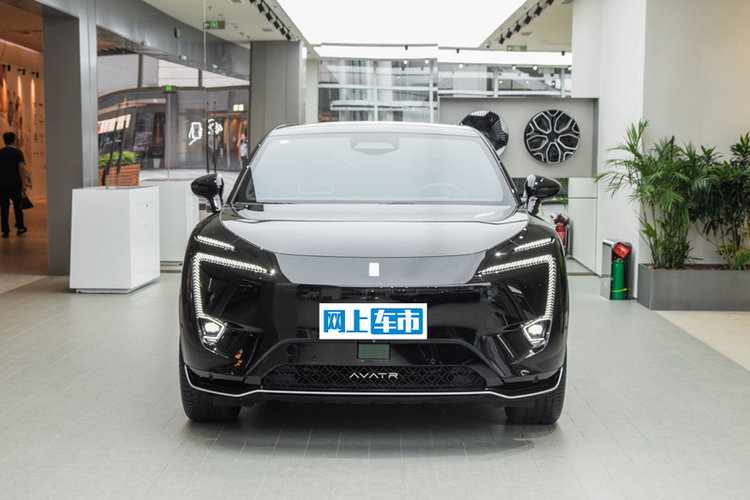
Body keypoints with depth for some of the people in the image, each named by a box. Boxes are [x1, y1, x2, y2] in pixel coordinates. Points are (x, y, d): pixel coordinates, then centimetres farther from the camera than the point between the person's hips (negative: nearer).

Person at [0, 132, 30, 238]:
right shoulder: (17, 152, -4)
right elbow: (21, 168, -13)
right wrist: (24, 184, -14)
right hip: (15, 185, -2)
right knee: (17, 206, 14)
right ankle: (20, 228, 20)